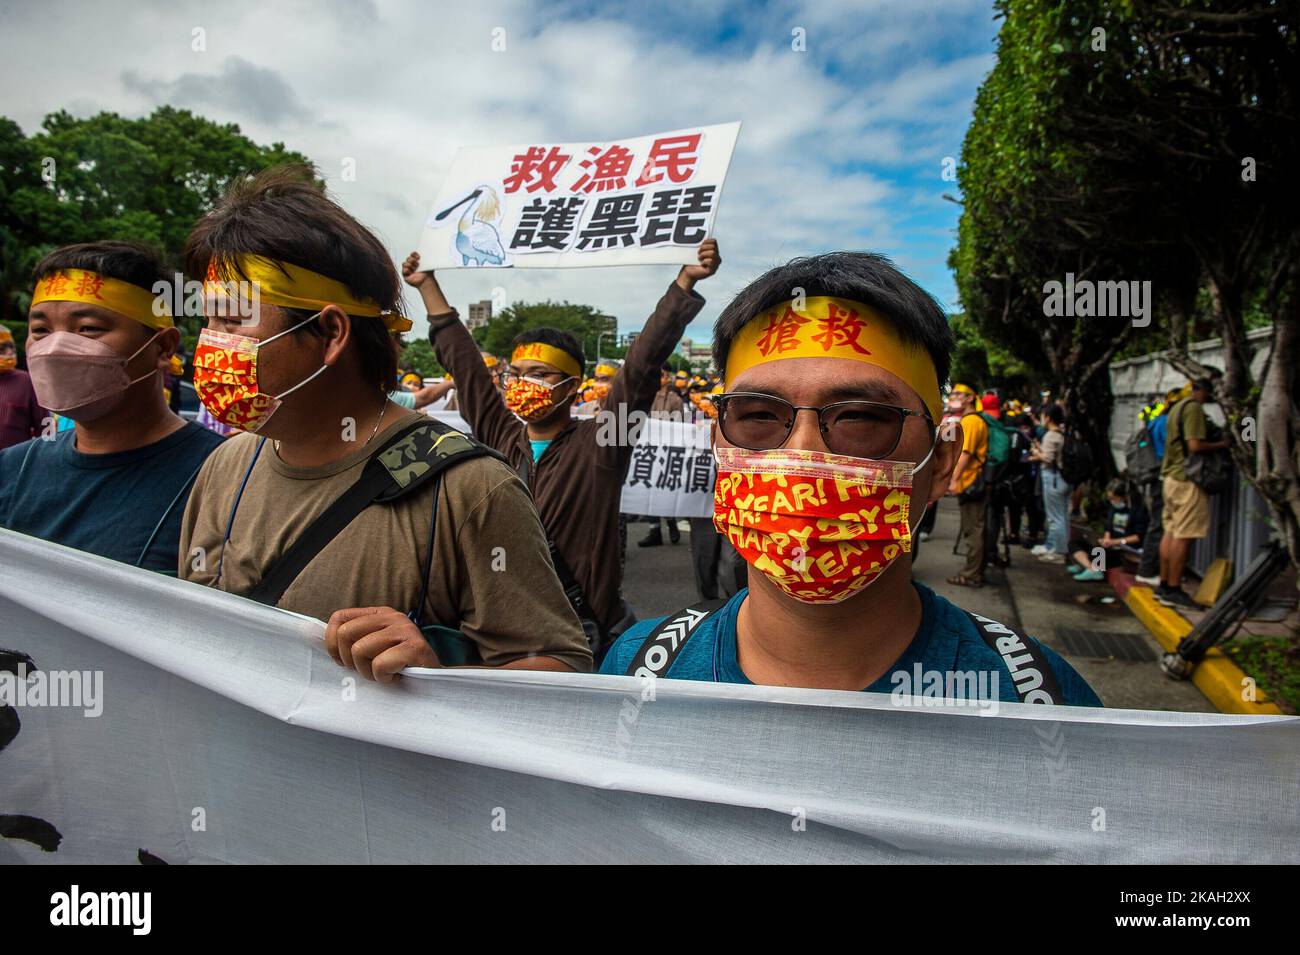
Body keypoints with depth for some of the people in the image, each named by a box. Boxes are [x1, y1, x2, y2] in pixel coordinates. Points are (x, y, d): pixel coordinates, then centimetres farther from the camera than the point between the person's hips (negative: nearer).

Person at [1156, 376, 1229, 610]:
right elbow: (1196, 446, -21)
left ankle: (1164, 585, 17)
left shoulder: (1176, 408, 17)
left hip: (1170, 477, 10)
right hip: (1187, 479, -10)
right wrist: (1221, 444, -6)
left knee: (1171, 533, 12)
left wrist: (1214, 439, 17)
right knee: (1183, 537, -6)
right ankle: (1173, 591, -3)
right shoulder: (1194, 408, -12)